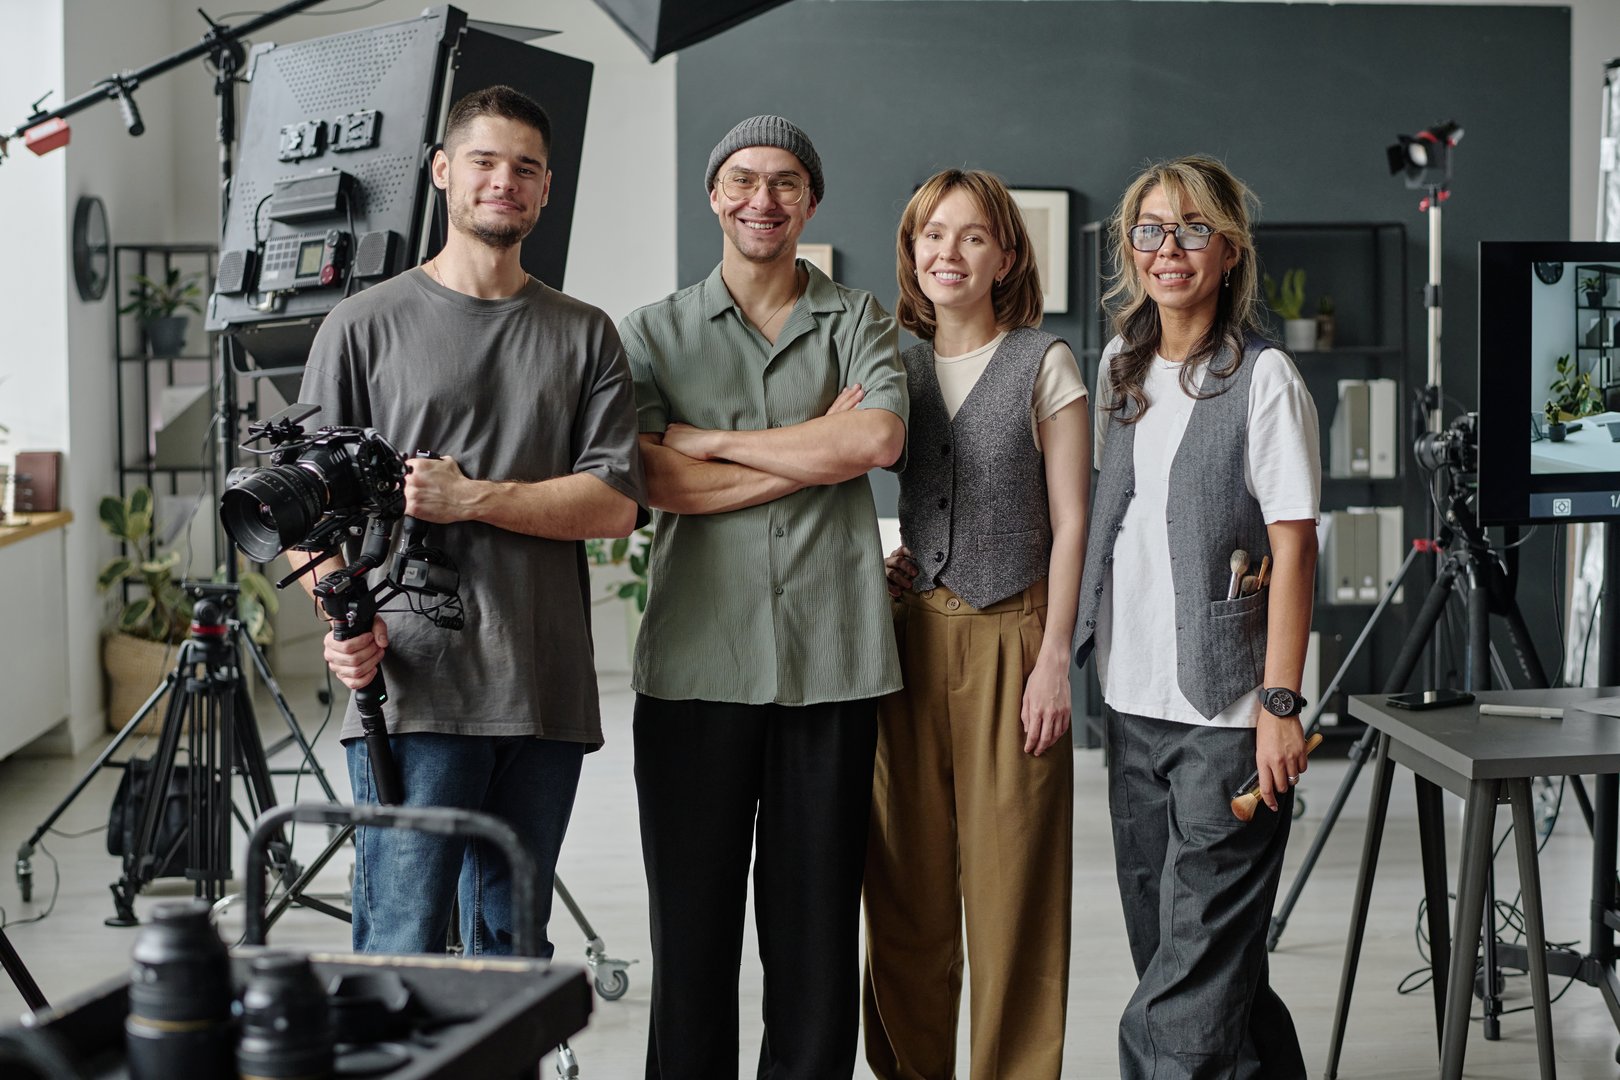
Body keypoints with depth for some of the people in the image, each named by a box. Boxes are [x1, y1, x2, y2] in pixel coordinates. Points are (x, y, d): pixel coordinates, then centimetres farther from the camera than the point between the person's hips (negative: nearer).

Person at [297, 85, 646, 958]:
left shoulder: (583, 336, 13)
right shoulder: (365, 325, 8)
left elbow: (615, 502, 2)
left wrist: (470, 499, -10)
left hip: (546, 697, 3)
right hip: (411, 688, -2)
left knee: (515, 952, 9)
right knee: (400, 953, -6)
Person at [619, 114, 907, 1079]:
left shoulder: (858, 321, 11)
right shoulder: (656, 333, 10)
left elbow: (880, 437, -9)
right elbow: (657, 482, -5)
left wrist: (707, 438, -6)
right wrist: (819, 452, -6)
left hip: (831, 661, 0)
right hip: (696, 662, 0)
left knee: (818, 917, 5)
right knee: (692, 917, 4)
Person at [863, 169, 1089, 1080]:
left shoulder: (1044, 364, 1)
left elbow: (1069, 522, -2)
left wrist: (1054, 659, -8)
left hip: (1009, 637, -3)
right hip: (908, 637, 3)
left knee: (1011, 876, -1)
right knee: (906, 884, 6)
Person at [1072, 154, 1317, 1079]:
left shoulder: (1264, 379, -8)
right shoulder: (1120, 367, 11)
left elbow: (1294, 548, -11)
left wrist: (1280, 705, -16)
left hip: (1227, 713, -7)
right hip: (1135, 702, 7)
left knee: (1196, 975, -6)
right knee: (1169, 953, 15)